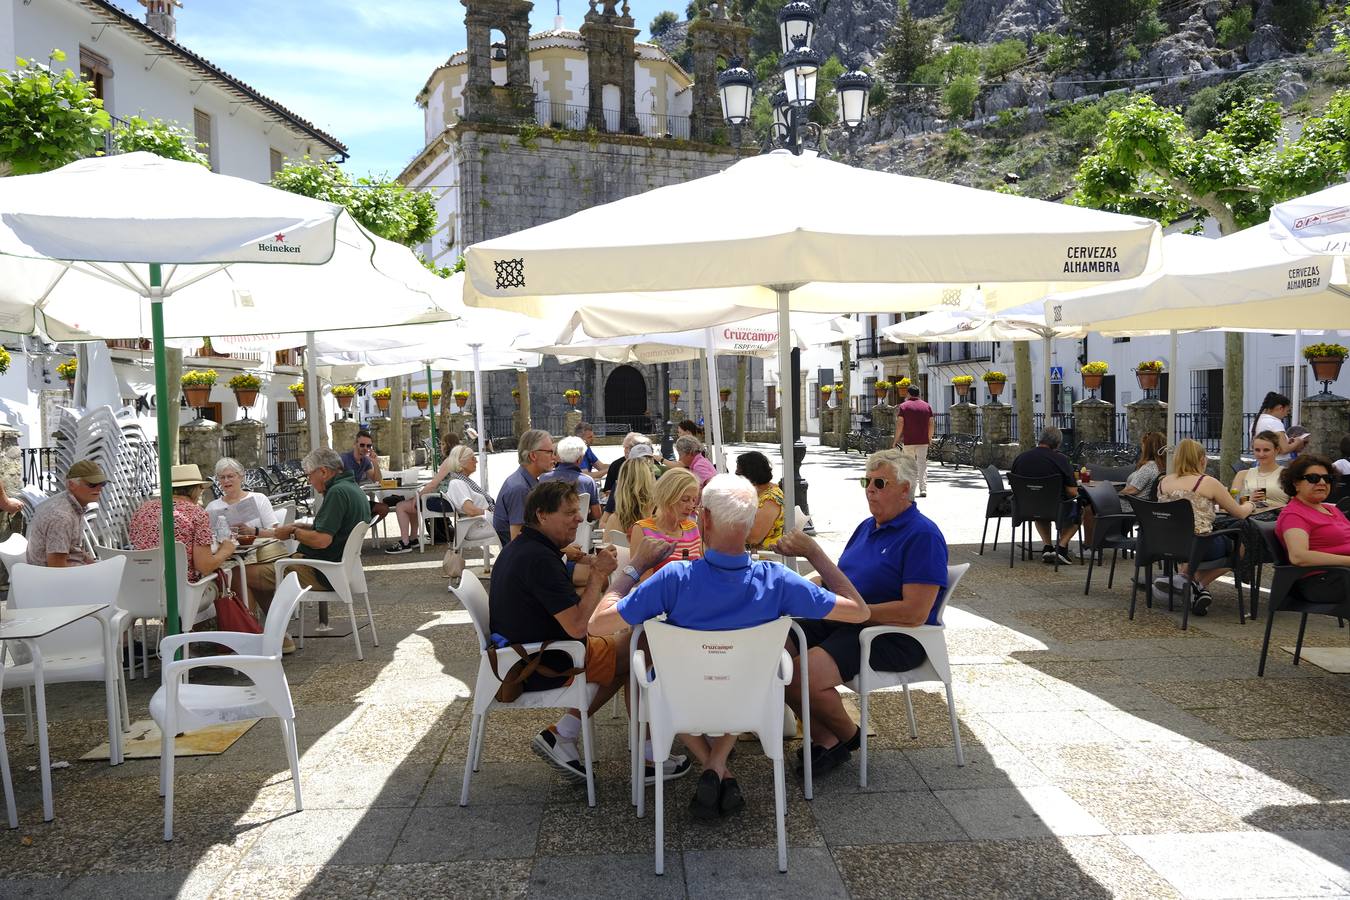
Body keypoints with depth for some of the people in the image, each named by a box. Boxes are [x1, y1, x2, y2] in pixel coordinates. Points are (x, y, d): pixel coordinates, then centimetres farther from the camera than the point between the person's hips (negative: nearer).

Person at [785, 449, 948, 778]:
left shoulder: (923, 535, -12)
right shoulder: (867, 526, 16)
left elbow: (915, 613, -19)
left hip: (893, 636, -9)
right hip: (842, 621, 9)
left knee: (805, 674, -29)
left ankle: (848, 736, 3)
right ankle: (826, 740, -2)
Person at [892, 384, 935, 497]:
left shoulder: (904, 406, -2)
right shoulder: (927, 406, 7)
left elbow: (900, 424, -7)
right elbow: (931, 424, 6)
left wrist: (896, 440, -1)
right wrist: (930, 438, 19)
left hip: (908, 441, -2)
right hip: (923, 441, 2)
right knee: (922, 465, 2)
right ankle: (923, 489, -5)